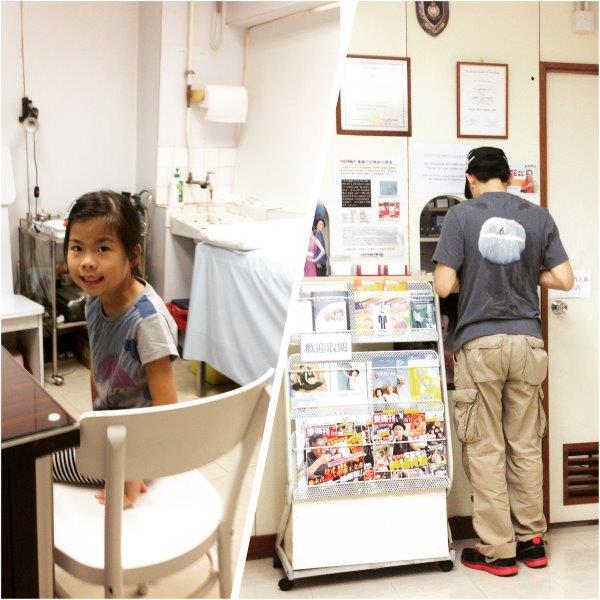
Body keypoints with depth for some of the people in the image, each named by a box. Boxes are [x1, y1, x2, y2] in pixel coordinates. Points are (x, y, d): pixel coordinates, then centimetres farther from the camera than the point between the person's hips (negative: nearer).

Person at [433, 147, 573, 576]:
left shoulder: (461, 216, -5)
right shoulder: (538, 216, 5)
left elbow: (443, 287, -8)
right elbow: (564, 280, 4)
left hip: (479, 343, -3)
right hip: (527, 341, 4)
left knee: (485, 449, 4)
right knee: (526, 445, 13)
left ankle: (498, 551, 10)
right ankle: (532, 540, 22)